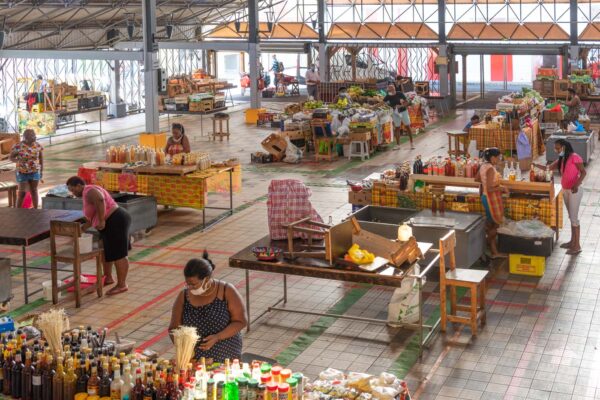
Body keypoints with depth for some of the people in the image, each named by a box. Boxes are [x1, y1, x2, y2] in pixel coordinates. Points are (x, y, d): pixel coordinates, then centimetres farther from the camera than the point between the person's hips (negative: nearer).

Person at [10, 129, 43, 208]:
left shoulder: (38, 146, -6)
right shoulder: (18, 146, -16)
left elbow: (41, 158, 4)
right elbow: (11, 157, -7)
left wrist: (42, 171, 4)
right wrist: (18, 160, -27)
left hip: (35, 172, 3)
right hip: (22, 173, -2)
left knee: (34, 191, 9)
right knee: (22, 192, -2)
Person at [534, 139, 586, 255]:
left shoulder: (574, 157, -14)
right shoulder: (561, 160, 11)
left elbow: (583, 172, -17)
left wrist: (576, 185, -30)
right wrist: (536, 165, -1)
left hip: (574, 191, -9)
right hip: (565, 190, 9)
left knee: (574, 218, -5)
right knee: (571, 217, 16)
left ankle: (577, 246, 1)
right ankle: (572, 241, 26)